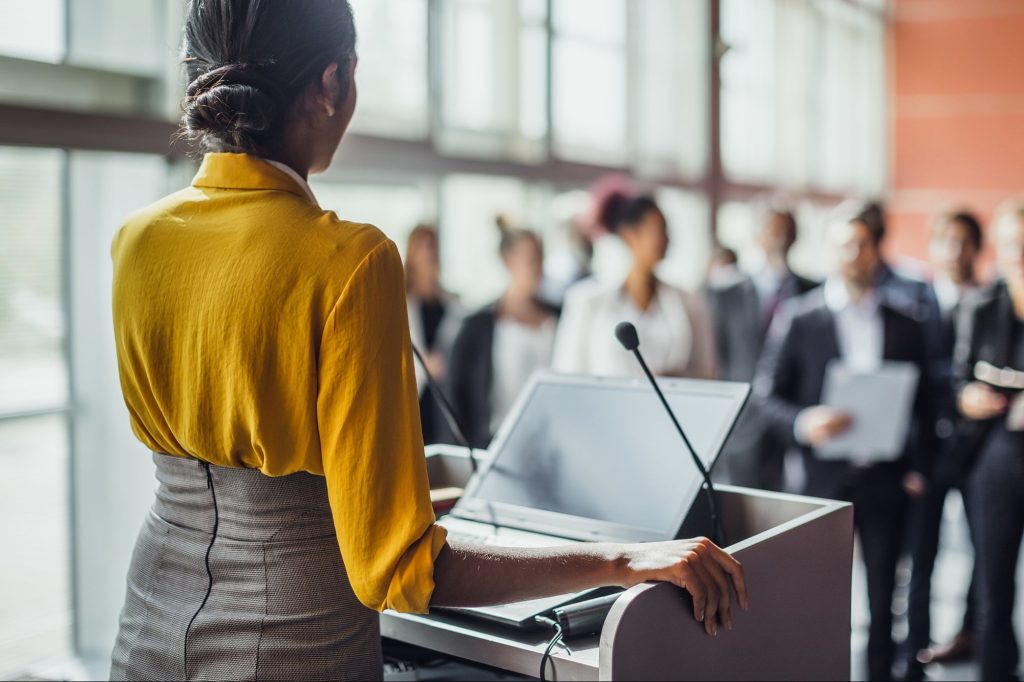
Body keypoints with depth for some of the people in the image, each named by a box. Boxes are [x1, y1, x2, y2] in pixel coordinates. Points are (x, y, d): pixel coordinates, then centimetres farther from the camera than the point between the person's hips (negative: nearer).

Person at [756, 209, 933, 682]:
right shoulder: (799, 318, 0)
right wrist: (803, 423, -20)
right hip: (823, 477, -2)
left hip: (886, 480, 2)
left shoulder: (905, 327, 9)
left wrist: (917, 469, 2)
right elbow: (767, 394, -1)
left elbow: (921, 406, 12)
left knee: (882, 599, 9)